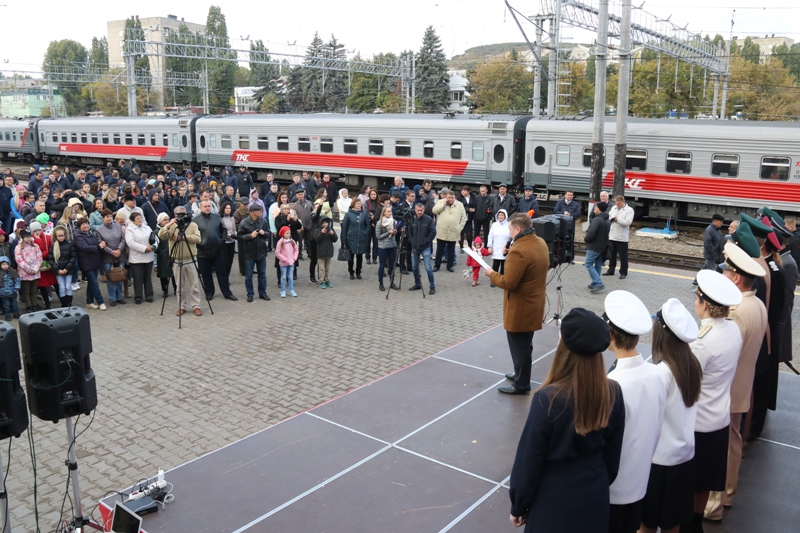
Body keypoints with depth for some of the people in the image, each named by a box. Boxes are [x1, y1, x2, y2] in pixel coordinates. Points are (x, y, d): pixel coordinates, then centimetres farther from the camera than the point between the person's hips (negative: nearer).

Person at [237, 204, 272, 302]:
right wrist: (250, 236, -19)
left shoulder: (263, 221, -2)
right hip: (249, 252, -3)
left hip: (261, 251, 3)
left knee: (262, 274, 12)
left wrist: (264, 233, -12)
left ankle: (262, 293, 24)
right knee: (248, 275, 6)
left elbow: (269, 234, 8)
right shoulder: (244, 223, -11)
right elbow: (240, 236, -7)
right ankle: (250, 294, 19)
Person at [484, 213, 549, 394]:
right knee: (524, 344, 23)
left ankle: (521, 384, 17)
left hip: (520, 308, -10)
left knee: (519, 346, 5)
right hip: (533, 304, 10)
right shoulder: (541, 243, 4)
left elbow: (508, 283, -25)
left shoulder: (518, 251, -27)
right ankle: (521, 375, 39)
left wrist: (492, 274, -9)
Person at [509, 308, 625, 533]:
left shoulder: (549, 399, -28)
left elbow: (528, 460, -17)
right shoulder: (613, 393, -14)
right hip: (594, 498, 4)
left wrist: (518, 505, -2)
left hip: (554, 503, -4)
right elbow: (613, 454, 1)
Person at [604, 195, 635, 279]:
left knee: (623, 256, 2)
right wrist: (610, 219, -8)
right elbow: (607, 217, 15)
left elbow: (627, 222, -16)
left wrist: (617, 220, -25)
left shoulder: (629, 210, -6)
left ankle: (623, 272, 11)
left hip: (622, 237, -6)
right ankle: (611, 270, 27)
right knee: (611, 254, 15)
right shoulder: (613, 208, 12)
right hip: (611, 236, 6)